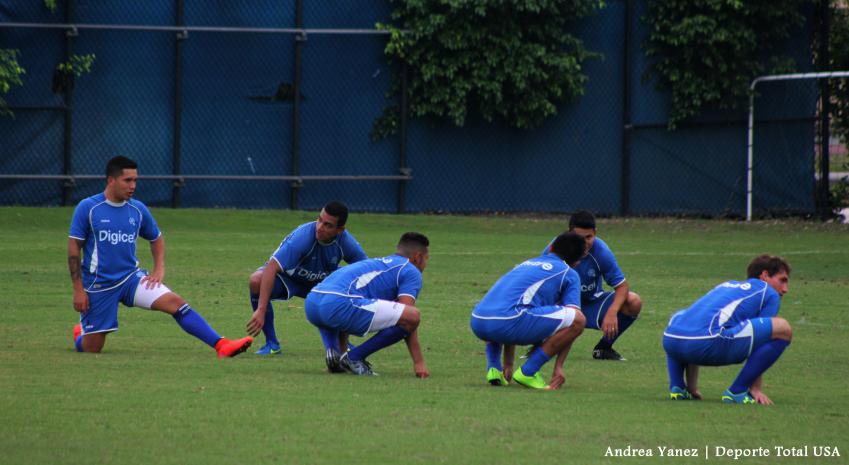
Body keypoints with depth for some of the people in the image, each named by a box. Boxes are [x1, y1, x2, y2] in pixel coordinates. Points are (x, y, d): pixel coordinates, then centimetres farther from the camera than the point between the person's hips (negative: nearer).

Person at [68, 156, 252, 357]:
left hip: (131, 277, 3)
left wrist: (159, 269, 4)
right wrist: (78, 290, -10)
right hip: (97, 285, -3)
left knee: (174, 302, -20)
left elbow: (156, 238, 19)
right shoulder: (87, 208, -10)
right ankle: (79, 333, 41)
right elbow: (74, 249, -7)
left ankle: (221, 345, -29)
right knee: (91, 349, 3)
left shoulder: (138, 210, 2)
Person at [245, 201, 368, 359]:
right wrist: (261, 311, -50)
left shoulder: (345, 242, -23)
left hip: (322, 281, 4)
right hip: (288, 277, -4)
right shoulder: (303, 237, -38)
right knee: (257, 281, -36)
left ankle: (341, 345, 6)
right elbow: (271, 268, -44)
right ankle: (271, 343, -16)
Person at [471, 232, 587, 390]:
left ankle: (493, 368, 16)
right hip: (507, 322, -7)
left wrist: (508, 364, 46)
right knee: (578, 320, 2)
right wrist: (558, 367, 9)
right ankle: (528, 372, -1)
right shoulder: (569, 274, 16)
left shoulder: (526, 264, 35)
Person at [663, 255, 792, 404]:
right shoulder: (770, 294, 19)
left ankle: (677, 386, 22)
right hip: (708, 344, -7)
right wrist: (756, 389, 16)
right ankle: (737, 391, -2)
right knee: (783, 329, 2)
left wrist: (691, 387, 48)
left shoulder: (727, 285, 38)